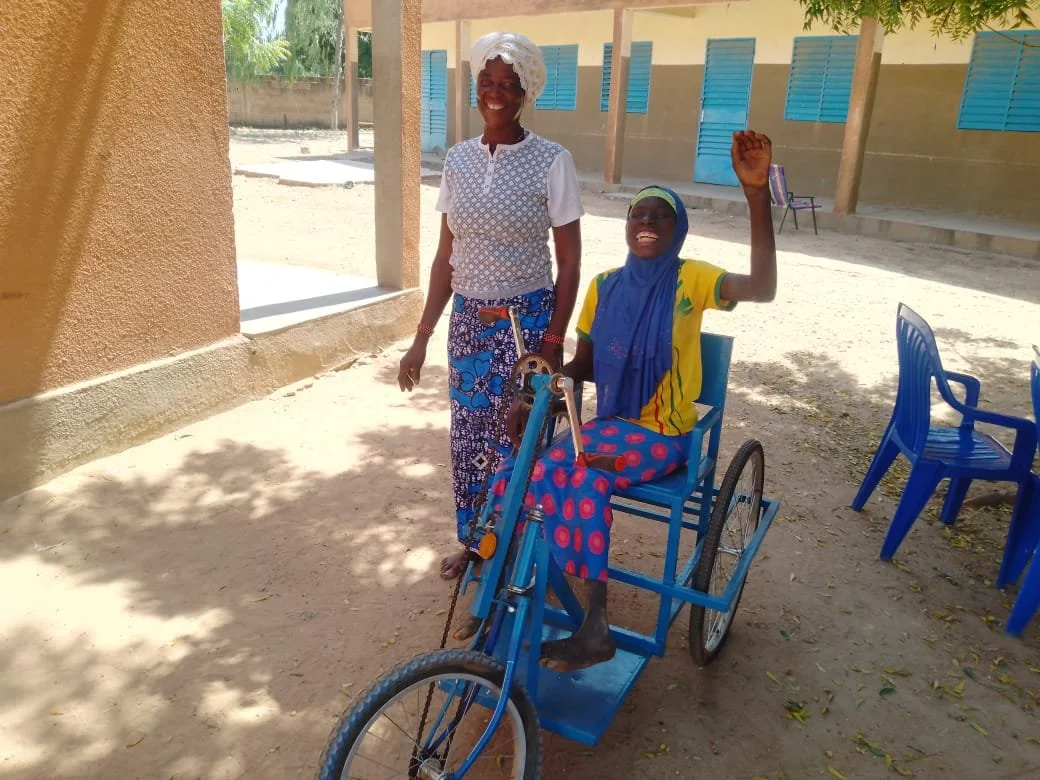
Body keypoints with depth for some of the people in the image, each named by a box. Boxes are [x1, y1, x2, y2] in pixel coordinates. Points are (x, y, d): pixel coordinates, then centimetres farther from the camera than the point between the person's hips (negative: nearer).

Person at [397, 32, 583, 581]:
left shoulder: (552, 161, -9)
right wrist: (422, 337, 5)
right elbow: (446, 256, 7)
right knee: (467, 436, 13)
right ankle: (474, 541, 35)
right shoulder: (457, 159, 4)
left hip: (527, 320, -4)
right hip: (468, 321, 4)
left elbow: (569, 263, -7)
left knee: (520, 437, 5)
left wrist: (553, 342, -12)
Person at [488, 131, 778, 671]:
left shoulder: (688, 280, -8)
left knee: (557, 469, -27)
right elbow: (583, 365, 12)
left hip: (662, 435, -5)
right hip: (609, 425, 5)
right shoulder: (604, 286, 6)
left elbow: (761, 287, -28)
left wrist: (756, 193, -37)